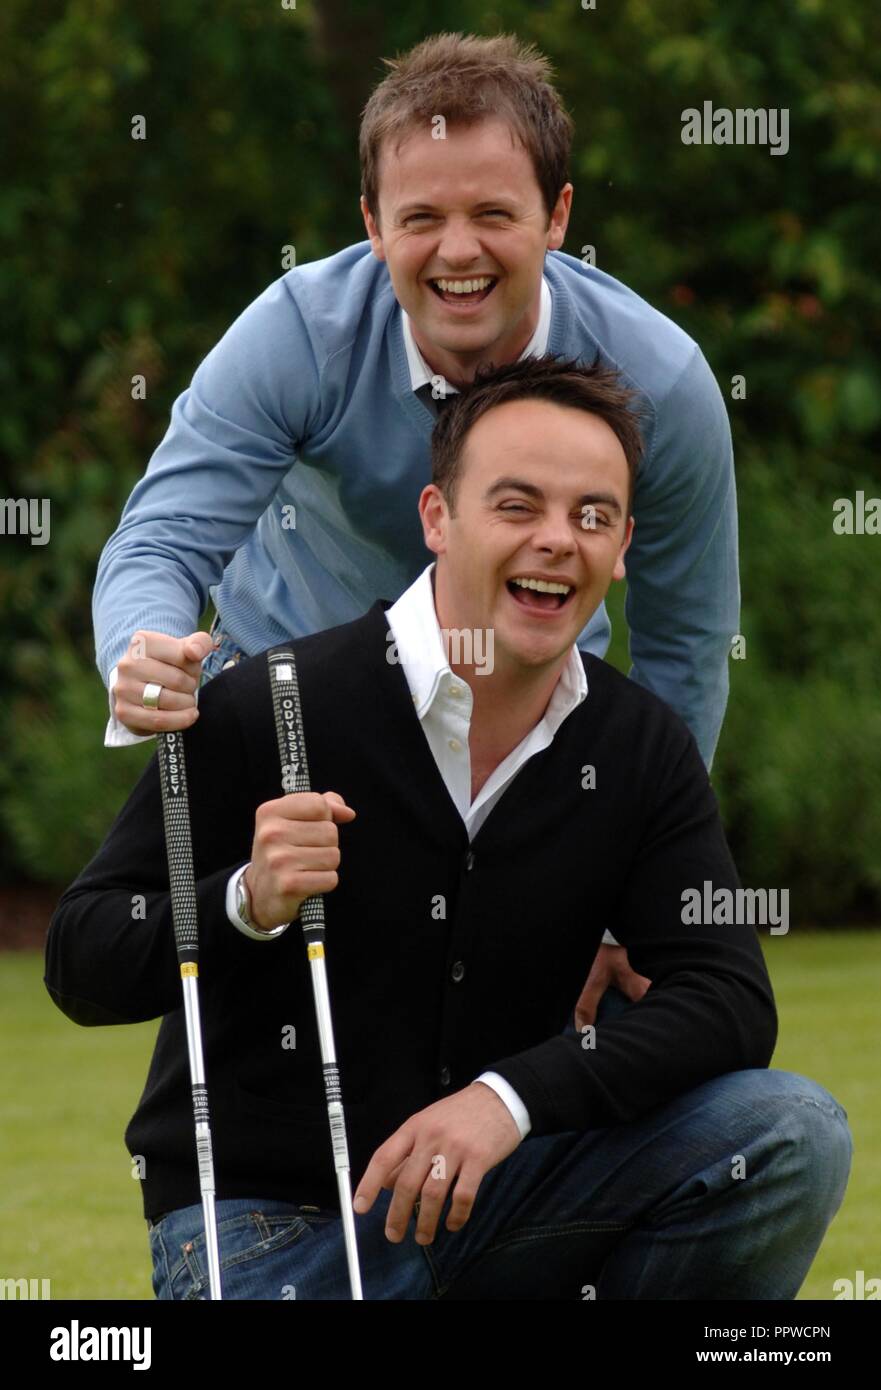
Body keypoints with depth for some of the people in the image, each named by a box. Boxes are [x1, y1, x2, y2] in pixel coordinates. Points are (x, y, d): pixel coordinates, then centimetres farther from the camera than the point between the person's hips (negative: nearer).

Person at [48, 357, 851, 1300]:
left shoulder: (643, 751, 1)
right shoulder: (268, 709, -13)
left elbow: (729, 1001, -8)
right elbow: (81, 966, -8)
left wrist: (514, 1096, -24)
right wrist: (248, 904, -29)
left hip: (487, 1189, 5)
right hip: (266, 1214, -5)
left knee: (791, 1135, -16)